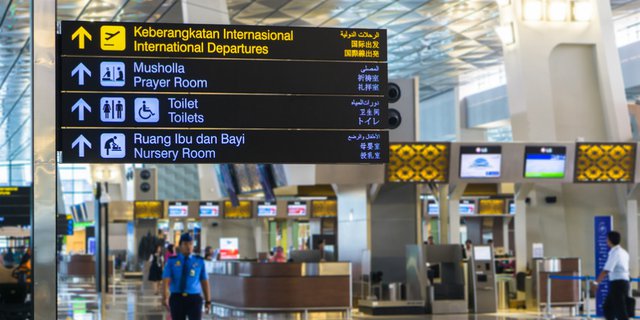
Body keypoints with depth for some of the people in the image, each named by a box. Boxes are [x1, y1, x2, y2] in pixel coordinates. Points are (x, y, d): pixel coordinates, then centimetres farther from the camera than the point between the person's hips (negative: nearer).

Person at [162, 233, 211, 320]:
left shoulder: (199, 261, 4)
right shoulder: (172, 261, 1)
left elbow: (204, 281, 8)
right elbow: (166, 280, -10)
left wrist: (208, 300, 8)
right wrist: (165, 297, -26)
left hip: (194, 298, 0)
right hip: (177, 298, 1)